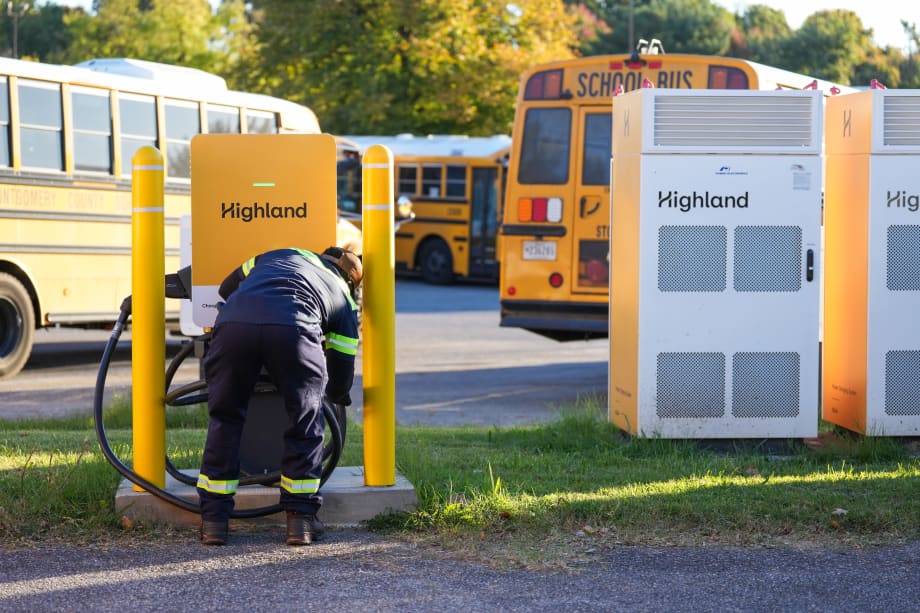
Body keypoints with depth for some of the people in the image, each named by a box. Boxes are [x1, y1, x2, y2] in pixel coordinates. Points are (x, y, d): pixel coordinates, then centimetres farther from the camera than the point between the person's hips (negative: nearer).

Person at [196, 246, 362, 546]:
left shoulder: (281, 254, 39)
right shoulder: (345, 300, 33)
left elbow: (227, 287, 43)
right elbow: (341, 372, 33)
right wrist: (340, 395, 56)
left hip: (233, 320, 2)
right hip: (293, 328, -2)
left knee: (224, 419, 17)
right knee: (305, 421, 19)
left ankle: (213, 520, 19)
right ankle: (301, 517, 19)